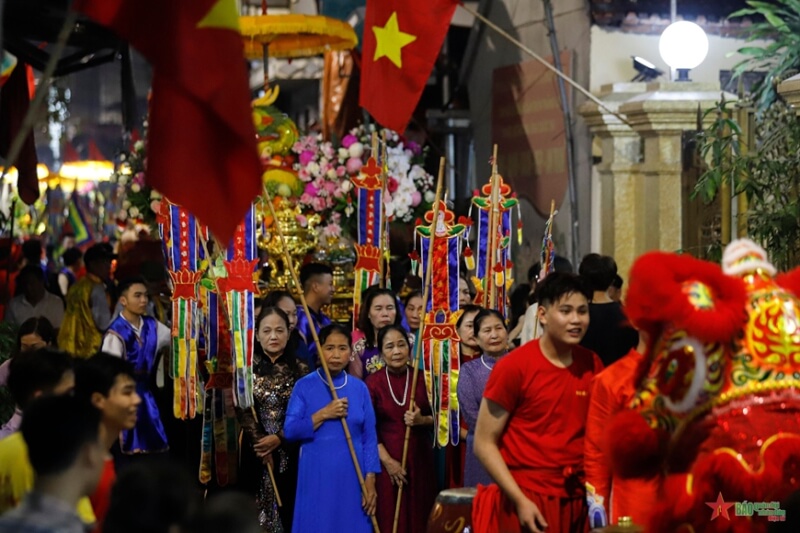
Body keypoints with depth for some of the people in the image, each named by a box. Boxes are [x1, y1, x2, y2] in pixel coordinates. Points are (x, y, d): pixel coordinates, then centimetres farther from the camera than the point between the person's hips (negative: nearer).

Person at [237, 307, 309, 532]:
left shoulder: (300, 369, 3)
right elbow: (242, 410, -4)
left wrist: (279, 439, -12)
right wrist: (260, 442, -13)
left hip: (289, 453, 0)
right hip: (255, 452, 0)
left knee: (288, 510, 1)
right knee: (255, 513, 0)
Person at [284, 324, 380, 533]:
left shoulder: (359, 388, 5)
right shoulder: (304, 386, -1)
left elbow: (370, 437, 4)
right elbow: (289, 430, -7)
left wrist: (370, 480, -3)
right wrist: (323, 414, -16)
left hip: (352, 476, 2)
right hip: (317, 476, -2)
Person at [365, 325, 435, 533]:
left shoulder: (422, 378, 3)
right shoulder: (373, 382, -3)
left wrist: (421, 420, -13)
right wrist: (386, 460, -14)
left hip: (420, 457, 2)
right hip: (387, 460, -2)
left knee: (419, 516, 3)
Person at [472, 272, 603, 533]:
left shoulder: (593, 366, 4)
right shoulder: (513, 367, -9)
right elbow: (484, 443, -8)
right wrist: (520, 500, -15)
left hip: (578, 499, 5)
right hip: (526, 501, -4)